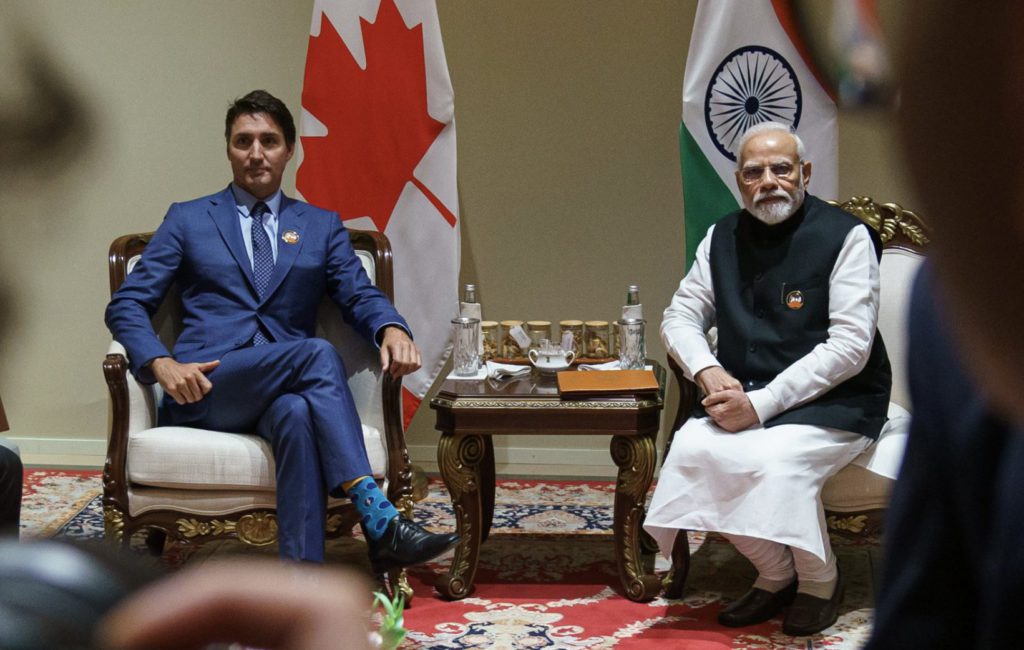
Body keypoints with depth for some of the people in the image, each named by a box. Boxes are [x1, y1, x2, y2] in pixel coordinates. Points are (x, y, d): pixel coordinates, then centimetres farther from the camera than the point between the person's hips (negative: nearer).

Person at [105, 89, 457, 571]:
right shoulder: (188, 220, 16)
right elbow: (126, 305, 9)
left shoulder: (323, 227, 21)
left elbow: (360, 296, 8)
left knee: (297, 414, -39)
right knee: (318, 354, -33)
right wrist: (161, 363, -12)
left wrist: (392, 329, -18)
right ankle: (378, 520, -43)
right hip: (203, 387, -1)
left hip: (281, 393, 2)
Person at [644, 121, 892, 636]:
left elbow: (850, 346, -15)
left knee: (775, 459, -34)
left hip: (834, 402, -5)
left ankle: (819, 581, -4)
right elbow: (680, 317, 13)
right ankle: (775, 575, -3)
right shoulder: (724, 237, 9)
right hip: (745, 396, 5)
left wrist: (761, 404, -20)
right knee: (693, 449, -24)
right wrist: (709, 372, -10)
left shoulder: (846, 236, -8)